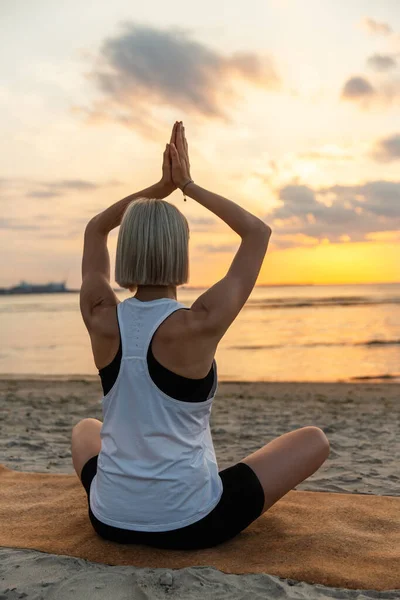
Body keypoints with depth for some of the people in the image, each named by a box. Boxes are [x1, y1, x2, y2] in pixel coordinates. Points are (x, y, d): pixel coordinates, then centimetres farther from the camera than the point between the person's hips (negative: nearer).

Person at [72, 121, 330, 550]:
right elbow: (258, 232, -7)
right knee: (314, 440, 13)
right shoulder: (198, 326, -21)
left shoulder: (101, 320, -10)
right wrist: (187, 184, -2)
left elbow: (95, 230, 9)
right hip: (191, 525, -4)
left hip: (111, 522, 5)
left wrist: (161, 185, 7)